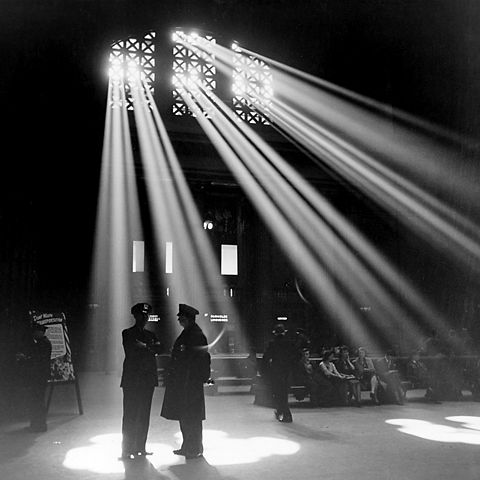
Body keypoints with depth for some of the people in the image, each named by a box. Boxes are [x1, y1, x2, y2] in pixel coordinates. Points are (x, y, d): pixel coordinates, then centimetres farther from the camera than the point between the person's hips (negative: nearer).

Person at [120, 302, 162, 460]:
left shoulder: (150, 335, 18)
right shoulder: (127, 333, 2)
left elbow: (158, 348, 1)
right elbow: (131, 350, -14)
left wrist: (143, 347, -12)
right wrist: (149, 348, -5)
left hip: (148, 379, 5)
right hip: (132, 379, -5)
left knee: (144, 415, 8)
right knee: (130, 416, -5)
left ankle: (140, 447, 16)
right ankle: (127, 450, -1)